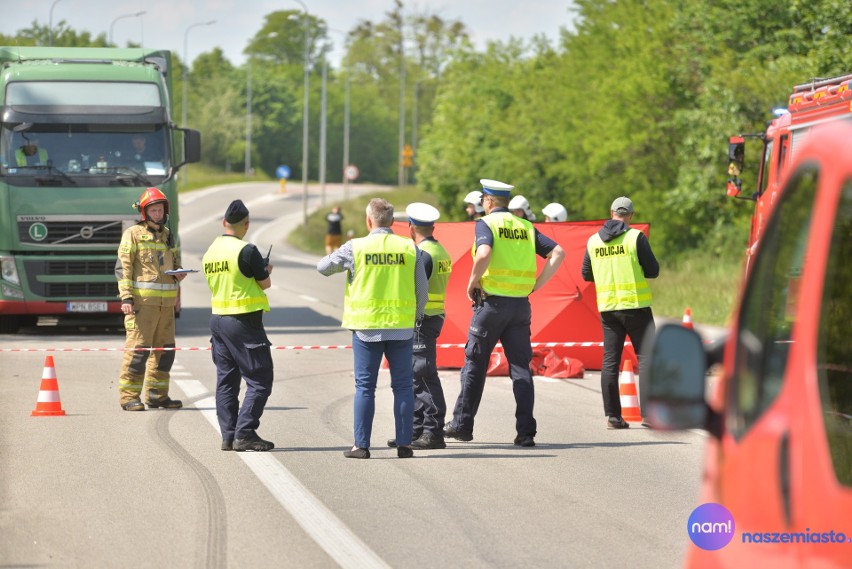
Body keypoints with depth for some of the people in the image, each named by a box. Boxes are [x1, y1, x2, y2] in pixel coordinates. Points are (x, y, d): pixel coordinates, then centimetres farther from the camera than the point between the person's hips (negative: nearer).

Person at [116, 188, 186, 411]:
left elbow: (175, 263, 30)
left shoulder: (167, 235, 19)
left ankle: (157, 394, 19)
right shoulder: (133, 234, -2)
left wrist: (179, 274, 5)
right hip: (142, 301, -7)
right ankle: (129, 396, -6)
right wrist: (126, 297, -17)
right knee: (138, 349, -10)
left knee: (165, 349, 10)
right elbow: (123, 268, -7)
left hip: (166, 302, 7)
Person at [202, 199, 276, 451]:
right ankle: (244, 434, -9)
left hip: (218, 319, 8)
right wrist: (264, 271, 16)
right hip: (244, 321, -8)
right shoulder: (246, 251, -15)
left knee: (226, 380, 10)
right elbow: (265, 283, -7)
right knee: (259, 381, -2)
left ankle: (228, 436, 9)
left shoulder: (210, 251, 8)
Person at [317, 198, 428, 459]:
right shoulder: (410, 248, 0)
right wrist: (416, 316, 20)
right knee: (403, 386, 7)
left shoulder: (355, 247, -5)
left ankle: (361, 445, 3)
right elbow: (422, 290, 5)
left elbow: (323, 267, 6)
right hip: (402, 328, 1)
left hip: (367, 327, -1)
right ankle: (404, 444, 6)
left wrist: (339, 258, 26)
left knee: (365, 387, 5)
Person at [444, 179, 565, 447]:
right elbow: (558, 253, 4)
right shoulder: (526, 227, 11)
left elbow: (484, 254, -25)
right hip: (521, 304, 4)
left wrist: (472, 282, -10)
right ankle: (526, 431, -2)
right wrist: (536, 284, 5)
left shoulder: (486, 223, -4)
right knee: (520, 366, 5)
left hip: (491, 301, -4)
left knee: (475, 363, 8)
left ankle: (462, 424, 13)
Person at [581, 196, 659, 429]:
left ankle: (612, 415, 5)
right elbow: (653, 270, -6)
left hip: (607, 307, 4)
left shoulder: (593, 240, 6)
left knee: (610, 360, 7)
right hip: (635, 305, -4)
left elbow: (586, 274, 14)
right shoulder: (635, 237, -7)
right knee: (647, 357, -1)